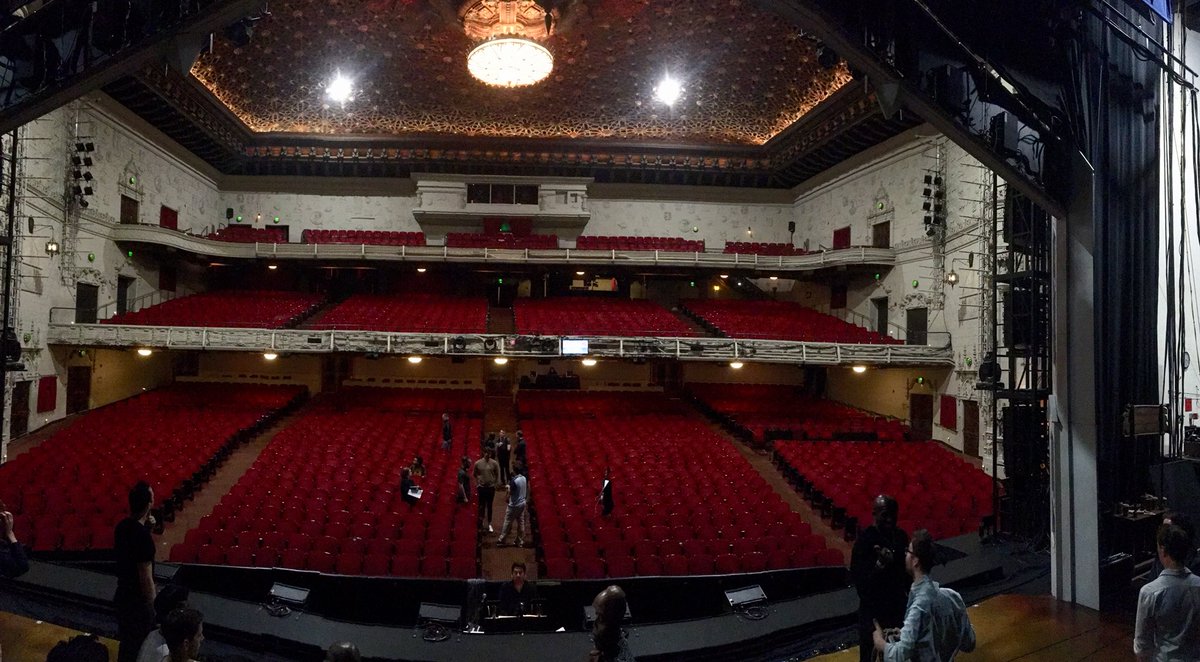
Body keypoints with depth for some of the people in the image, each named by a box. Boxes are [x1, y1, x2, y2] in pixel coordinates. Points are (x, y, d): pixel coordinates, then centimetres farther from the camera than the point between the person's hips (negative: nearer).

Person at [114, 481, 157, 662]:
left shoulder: (123, 526, -1)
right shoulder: (143, 537, -26)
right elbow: (146, 579, -23)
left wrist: (145, 527, 5)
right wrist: (154, 608, -13)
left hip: (123, 598, 8)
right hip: (138, 602, -8)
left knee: (127, 644, 21)